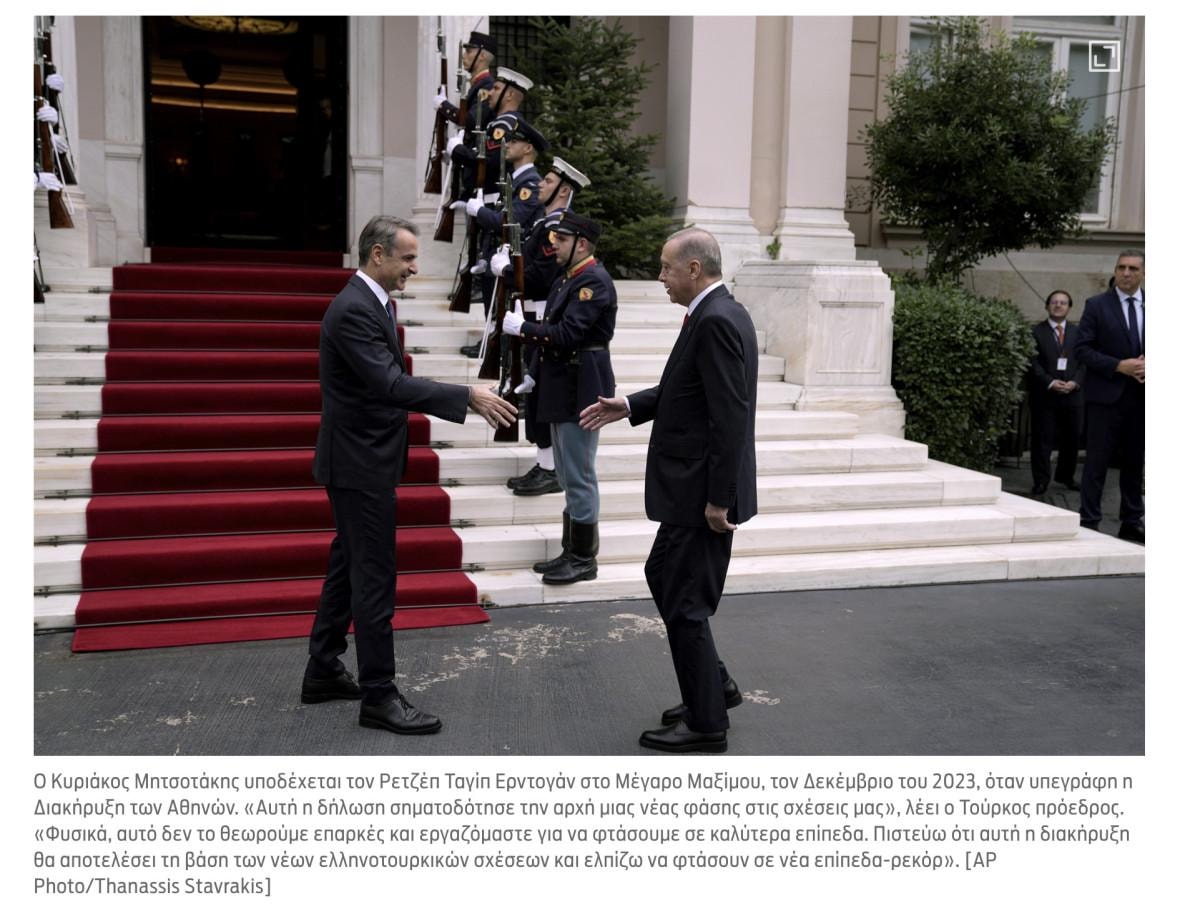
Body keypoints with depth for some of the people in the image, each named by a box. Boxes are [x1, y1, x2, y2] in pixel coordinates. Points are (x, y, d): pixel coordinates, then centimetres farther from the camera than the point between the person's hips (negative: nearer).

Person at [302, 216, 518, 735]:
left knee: (348, 567, 17)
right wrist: (468, 397, -33)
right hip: (360, 463, -10)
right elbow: (392, 384, -30)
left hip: (362, 458, 10)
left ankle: (323, 673, 29)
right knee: (374, 577, -4)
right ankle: (378, 696, 5)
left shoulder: (369, 302, 11)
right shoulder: (354, 310, -21)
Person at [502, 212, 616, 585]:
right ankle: (571, 551, 25)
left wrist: (521, 327, -15)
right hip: (561, 390, 10)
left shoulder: (594, 281, -15)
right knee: (569, 476, 15)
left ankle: (584, 559, 8)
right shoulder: (566, 279, 14)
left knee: (579, 476, -2)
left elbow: (567, 334, -23)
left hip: (581, 392, -10)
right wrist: (533, 375, 11)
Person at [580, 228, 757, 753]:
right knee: (663, 577, 21)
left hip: (701, 492, -10)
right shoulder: (716, 314, 11)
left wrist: (719, 499, -22)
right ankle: (715, 685, 32)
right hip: (691, 488, 10)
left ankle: (706, 723, 16)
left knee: (684, 602, 1)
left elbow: (731, 415, -24)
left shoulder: (716, 321, -20)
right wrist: (630, 407, 10)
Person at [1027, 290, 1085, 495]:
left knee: (1072, 438, 9)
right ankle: (1041, 480, 5)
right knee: (1042, 439, -2)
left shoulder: (1078, 332, 12)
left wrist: (1074, 382, -9)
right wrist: (1050, 382, -15)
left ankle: (1066, 476, 25)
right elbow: (1033, 363, -5)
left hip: (1072, 394, 3)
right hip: (1044, 395, -3)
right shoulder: (1036, 331, 2)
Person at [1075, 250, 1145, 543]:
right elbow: (1082, 349, -6)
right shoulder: (1097, 306, -1)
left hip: (1142, 397, 4)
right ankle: (1088, 523, 3)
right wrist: (1119, 366, -17)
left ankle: (1132, 523, 21)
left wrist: (1146, 365, -9)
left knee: (1135, 462, 11)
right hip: (1107, 396, -4)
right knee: (1097, 462, -2)